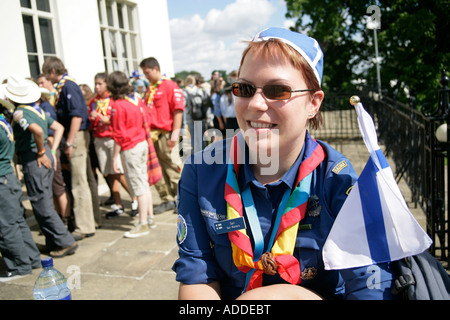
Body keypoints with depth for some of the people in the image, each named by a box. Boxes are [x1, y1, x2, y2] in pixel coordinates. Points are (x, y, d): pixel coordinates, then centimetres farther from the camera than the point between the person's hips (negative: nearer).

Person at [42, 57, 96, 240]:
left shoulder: (68, 86, -13)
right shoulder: (62, 87, 16)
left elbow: (77, 115, -21)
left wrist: (69, 143, -20)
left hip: (77, 136, -10)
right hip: (72, 136, 10)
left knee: (79, 183, -5)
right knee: (78, 181, 15)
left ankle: (84, 227, 2)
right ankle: (87, 222, 26)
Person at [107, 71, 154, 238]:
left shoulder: (118, 105, -14)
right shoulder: (137, 99, 6)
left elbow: (119, 135, -14)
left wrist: (114, 157, -8)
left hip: (130, 149, -8)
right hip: (142, 144, 8)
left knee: (139, 187, -3)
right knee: (144, 183, 15)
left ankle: (143, 224, 5)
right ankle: (150, 218, 24)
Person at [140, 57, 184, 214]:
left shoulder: (170, 86, -3)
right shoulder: (149, 89, 19)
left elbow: (178, 110, -10)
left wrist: (175, 133, -16)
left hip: (166, 134, -7)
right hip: (152, 135, 7)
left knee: (173, 166, -3)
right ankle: (168, 200, 19)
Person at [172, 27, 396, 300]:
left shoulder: (339, 182, -15)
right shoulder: (201, 171, -10)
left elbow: (372, 291, -17)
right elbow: (195, 279, -8)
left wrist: (287, 294, -30)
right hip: (228, 296, 3)